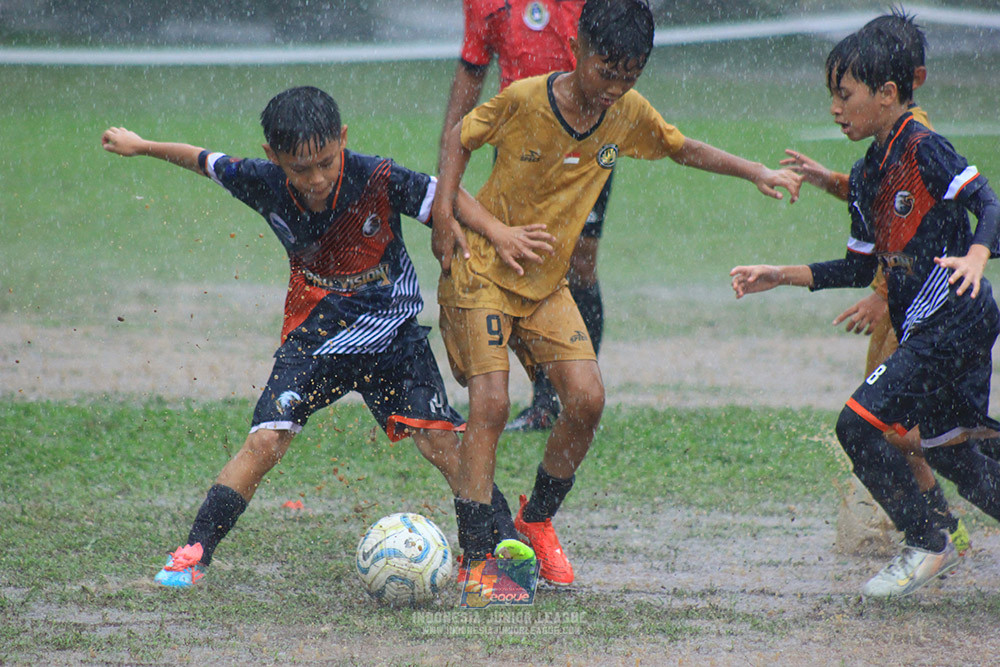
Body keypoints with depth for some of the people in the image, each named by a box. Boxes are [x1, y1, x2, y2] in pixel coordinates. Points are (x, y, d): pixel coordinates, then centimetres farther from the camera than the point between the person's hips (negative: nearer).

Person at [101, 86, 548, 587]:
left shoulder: (376, 179, -23)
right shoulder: (264, 184, -14)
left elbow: (446, 197, -11)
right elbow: (205, 161, 4)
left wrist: (497, 233, -25)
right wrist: (139, 146, 17)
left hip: (388, 328, -1)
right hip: (313, 333, 1)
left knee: (439, 440, -10)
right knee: (266, 439, -11)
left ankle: (504, 542, 2)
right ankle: (194, 553, -4)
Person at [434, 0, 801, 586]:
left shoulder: (628, 114, -6)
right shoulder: (524, 99, -20)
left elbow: (682, 148, 13)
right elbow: (461, 137, -3)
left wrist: (756, 173, 8)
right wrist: (444, 214, -12)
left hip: (547, 283, 5)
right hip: (482, 269, -5)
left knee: (588, 400, -8)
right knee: (491, 405, -17)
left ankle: (538, 520, 16)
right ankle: (476, 559, -13)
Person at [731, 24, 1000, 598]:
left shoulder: (924, 150, -11)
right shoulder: (868, 174, 15)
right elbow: (861, 268, 21)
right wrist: (783, 277, 16)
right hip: (925, 329, 9)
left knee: (859, 425, -12)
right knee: (949, 452, 12)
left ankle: (928, 545, 3)